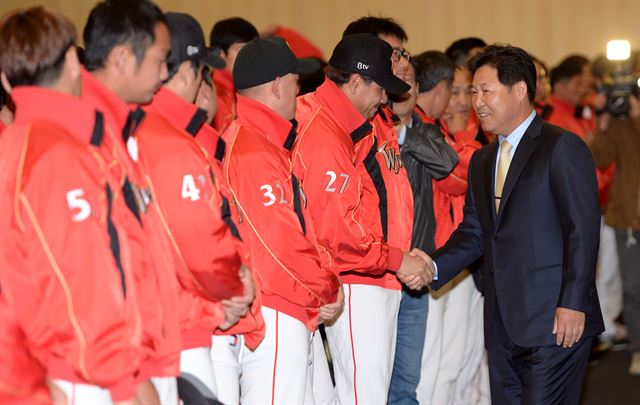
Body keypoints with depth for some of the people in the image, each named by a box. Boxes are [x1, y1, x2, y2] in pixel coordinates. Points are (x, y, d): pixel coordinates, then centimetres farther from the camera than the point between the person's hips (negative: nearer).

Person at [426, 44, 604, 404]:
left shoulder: (562, 147, -7)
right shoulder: (482, 161, 19)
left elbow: (583, 229, -13)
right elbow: (473, 233, 16)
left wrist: (573, 304, -19)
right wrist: (434, 267, -2)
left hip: (555, 321, -8)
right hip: (503, 326, 8)